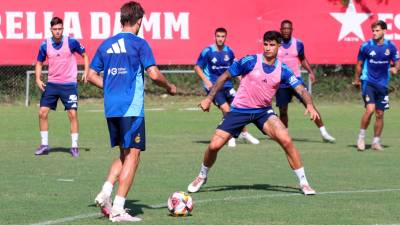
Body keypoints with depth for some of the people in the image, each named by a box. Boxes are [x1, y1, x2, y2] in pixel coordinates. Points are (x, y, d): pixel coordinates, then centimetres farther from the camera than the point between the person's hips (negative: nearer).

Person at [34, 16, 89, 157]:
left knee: (73, 114, -6)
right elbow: (39, 63, 11)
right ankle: (44, 145, 11)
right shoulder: (45, 45, -2)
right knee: (42, 112, -1)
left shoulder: (71, 42, -9)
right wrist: (38, 79, -4)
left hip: (69, 84, -3)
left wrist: (86, 72, -8)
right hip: (51, 84, 3)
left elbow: (84, 55, 5)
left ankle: (74, 146, 5)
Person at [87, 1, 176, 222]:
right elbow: (154, 74, -13)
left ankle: (105, 192, 1)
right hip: (131, 109, -6)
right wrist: (169, 87, 4)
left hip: (111, 108, 6)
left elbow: (92, 75, 13)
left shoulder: (106, 44, 11)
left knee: (125, 154, 19)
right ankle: (118, 209, -6)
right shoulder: (139, 44, -6)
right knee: (132, 156, -1)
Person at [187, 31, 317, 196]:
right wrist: (209, 98, -4)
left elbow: (301, 89, -10)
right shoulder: (250, 61, -12)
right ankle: (202, 177, 23)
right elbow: (225, 77, -2)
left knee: (286, 141, -21)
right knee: (214, 145, -8)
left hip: (263, 111, 1)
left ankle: (303, 183, -8)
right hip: (239, 110, -1)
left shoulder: (282, 70, -6)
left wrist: (309, 105, -31)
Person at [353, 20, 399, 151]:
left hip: (382, 85, 3)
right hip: (368, 82, -3)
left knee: (379, 114, 6)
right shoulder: (366, 46, -5)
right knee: (370, 109, -20)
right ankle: (361, 137, -3)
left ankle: (376, 142, 18)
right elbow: (359, 64, 6)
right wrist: (356, 79, 11)